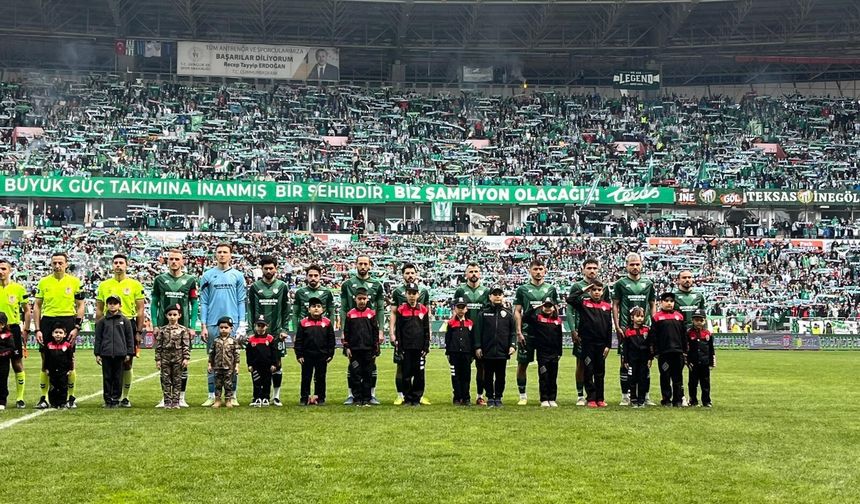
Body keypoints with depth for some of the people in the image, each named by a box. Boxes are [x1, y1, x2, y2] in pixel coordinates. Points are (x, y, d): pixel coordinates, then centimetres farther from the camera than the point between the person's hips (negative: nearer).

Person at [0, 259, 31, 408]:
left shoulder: (19, 288, -1)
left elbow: (27, 310, 5)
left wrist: (26, 330, -1)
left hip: (13, 329, -2)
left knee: (17, 364, 2)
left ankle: (20, 398, 10)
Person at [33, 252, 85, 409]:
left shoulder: (74, 282, 3)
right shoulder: (43, 282, 6)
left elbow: (80, 306, 5)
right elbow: (37, 306, 8)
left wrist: (77, 327, -5)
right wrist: (37, 330, 0)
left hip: (68, 322, -1)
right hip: (47, 321, 1)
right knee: (46, 361, 3)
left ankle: (71, 398, 10)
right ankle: (43, 398, 9)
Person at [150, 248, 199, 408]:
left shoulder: (190, 280, 5)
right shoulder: (160, 279, 7)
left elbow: (194, 305, 6)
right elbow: (154, 303, 9)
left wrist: (192, 327, -2)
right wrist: (154, 325, 0)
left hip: (183, 327, -1)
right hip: (164, 327, 1)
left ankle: (181, 397, 8)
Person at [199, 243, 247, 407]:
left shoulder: (237, 276, 7)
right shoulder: (208, 275, 7)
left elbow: (241, 301, 6)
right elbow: (204, 302, 6)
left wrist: (241, 325, -2)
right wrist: (203, 326, 0)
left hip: (232, 323, 0)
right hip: (212, 324, 0)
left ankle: (231, 395, 7)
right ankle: (212, 395, 8)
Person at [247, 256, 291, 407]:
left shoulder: (282, 287, 6)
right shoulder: (254, 287, 5)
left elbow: (286, 310, 6)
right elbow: (250, 310, 4)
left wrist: (285, 329, -2)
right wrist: (253, 328, -5)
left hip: (277, 332, 0)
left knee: (277, 364, 2)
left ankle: (276, 396, 10)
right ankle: (262, 395, 7)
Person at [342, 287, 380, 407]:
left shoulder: (371, 314, 5)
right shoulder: (350, 314, 4)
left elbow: (376, 333, 7)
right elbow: (346, 332, 7)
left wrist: (376, 350, 4)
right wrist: (347, 348, 1)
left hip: (368, 350, 0)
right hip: (355, 350, 0)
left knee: (368, 375, 3)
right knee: (356, 375, 1)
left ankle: (366, 399, 9)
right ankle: (357, 398, 7)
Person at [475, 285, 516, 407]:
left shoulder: (508, 314, 7)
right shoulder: (484, 313, 4)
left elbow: (513, 332, 7)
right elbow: (479, 332, 2)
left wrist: (513, 345, -5)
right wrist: (478, 347, -4)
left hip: (502, 351, 1)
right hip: (488, 351, -1)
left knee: (500, 377, 7)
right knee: (488, 376, 5)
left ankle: (498, 398, 16)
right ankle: (490, 398, 15)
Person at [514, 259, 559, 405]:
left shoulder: (551, 289, 10)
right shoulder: (523, 289, 5)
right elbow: (517, 312, 3)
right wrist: (519, 332, -6)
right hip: (527, 332, -1)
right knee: (522, 364, 0)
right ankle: (523, 396, 10)